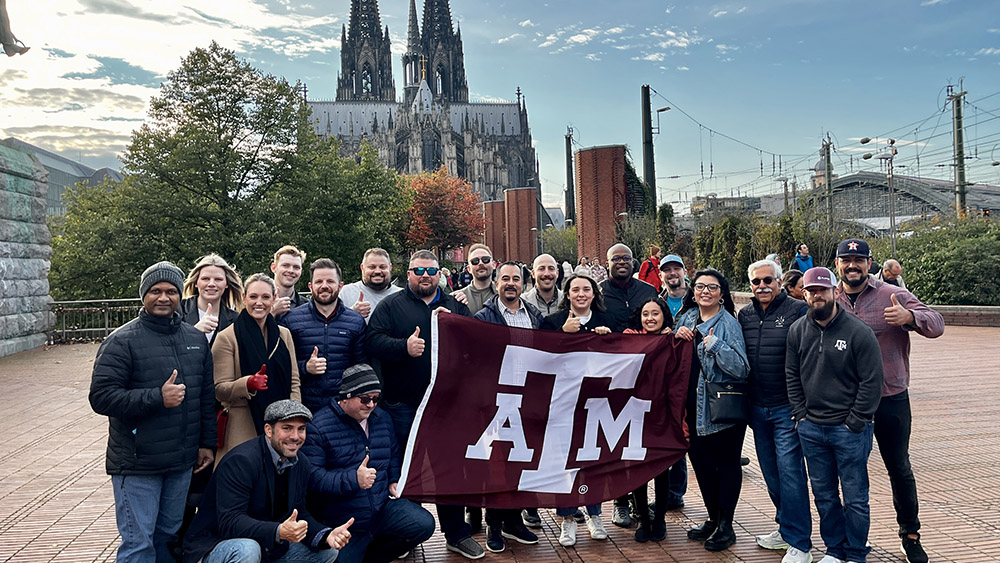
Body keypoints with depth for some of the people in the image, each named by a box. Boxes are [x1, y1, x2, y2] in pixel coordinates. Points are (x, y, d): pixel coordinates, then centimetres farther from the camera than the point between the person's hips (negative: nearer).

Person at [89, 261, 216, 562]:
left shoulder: (196, 339, 9)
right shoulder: (122, 341, -8)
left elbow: (207, 397, 14)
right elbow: (101, 397, -15)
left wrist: (207, 443, 12)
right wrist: (157, 399, -22)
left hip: (182, 463, 5)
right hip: (137, 464, -5)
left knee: (170, 536, 17)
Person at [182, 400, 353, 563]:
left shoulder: (301, 463, 0)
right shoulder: (240, 461, -23)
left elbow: (299, 513, 3)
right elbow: (229, 522, -30)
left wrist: (327, 536, -17)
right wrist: (279, 532, -44)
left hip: (268, 546, 7)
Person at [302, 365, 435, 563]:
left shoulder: (382, 418, 9)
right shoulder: (318, 427, -12)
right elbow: (311, 477, -21)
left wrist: (393, 481, 9)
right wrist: (353, 479, -29)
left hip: (383, 506, 5)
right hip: (342, 523, -4)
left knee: (424, 524, -14)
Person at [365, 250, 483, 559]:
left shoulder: (455, 306, 12)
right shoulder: (391, 305, 3)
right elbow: (372, 340, -9)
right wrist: (404, 346, -25)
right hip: (404, 404, -2)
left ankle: (457, 533, 24)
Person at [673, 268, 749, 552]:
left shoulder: (728, 324, -11)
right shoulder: (687, 318, 8)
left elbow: (741, 369, -18)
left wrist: (715, 344, -27)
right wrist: (677, 335, -4)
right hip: (695, 406, 6)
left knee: (726, 463, 6)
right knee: (699, 460, 14)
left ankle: (725, 526, 20)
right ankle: (713, 518, 32)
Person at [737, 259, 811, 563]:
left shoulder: (797, 310, -7)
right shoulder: (744, 315, 9)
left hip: (787, 407, -6)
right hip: (758, 407, 6)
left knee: (790, 471, -5)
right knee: (770, 472, 14)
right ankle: (786, 528, 30)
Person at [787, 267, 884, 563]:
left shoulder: (858, 332, -9)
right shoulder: (797, 330, 4)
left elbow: (872, 381, -9)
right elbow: (792, 375, 10)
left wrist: (854, 422, -10)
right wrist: (801, 415, 4)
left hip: (849, 429, -4)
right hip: (811, 428, 4)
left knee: (855, 497, 7)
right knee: (823, 495, 14)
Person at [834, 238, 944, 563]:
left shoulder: (893, 296, -5)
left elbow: (936, 324, -14)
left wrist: (909, 316, -34)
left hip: (890, 400, -2)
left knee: (899, 469, 10)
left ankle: (910, 535, 29)